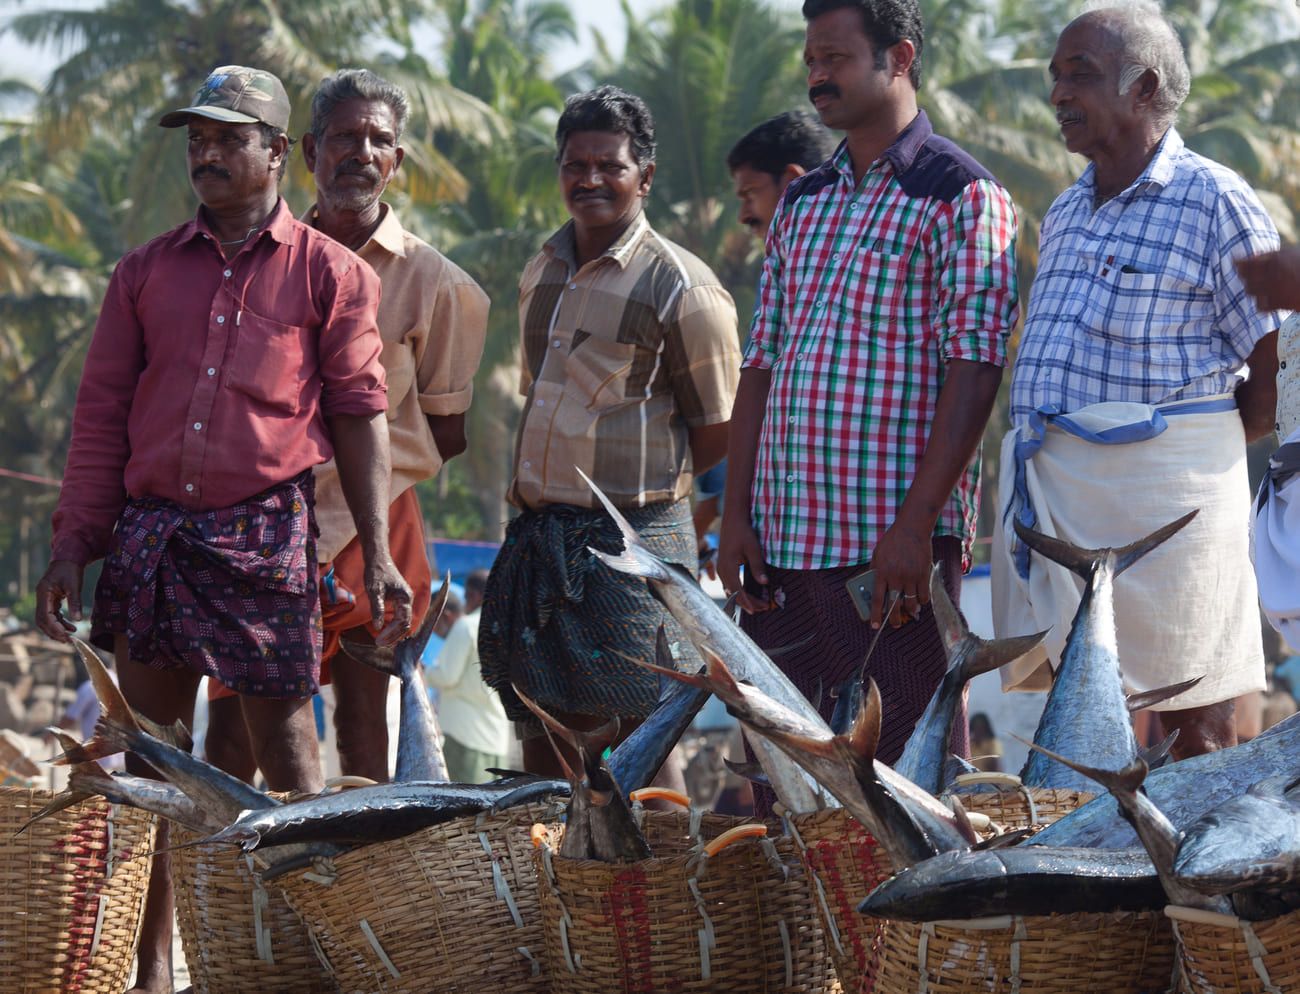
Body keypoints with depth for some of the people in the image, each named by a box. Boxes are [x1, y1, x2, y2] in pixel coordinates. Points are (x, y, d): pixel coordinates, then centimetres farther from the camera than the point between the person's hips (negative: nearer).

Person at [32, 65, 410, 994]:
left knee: (285, 743, -2)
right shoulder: (147, 272, 12)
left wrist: (379, 553, -4)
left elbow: (359, 415, 3)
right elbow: (102, 411, 12)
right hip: (150, 532, 3)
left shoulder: (329, 273, 4)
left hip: (267, 533, -3)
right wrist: (72, 545, 6)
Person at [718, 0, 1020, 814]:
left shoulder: (960, 197, -4)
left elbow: (974, 371, -12)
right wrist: (736, 516, 8)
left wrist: (916, 525, -19)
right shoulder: (803, 205, 18)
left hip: (894, 541, -7)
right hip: (783, 538, 7)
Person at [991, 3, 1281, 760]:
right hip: (1047, 492, 8)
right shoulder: (1068, 213, 18)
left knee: (1195, 731, -5)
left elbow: (1277, 367, -8)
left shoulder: (1213, 202, -6)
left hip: (1160, 495, -8)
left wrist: (1201, 448, -2)